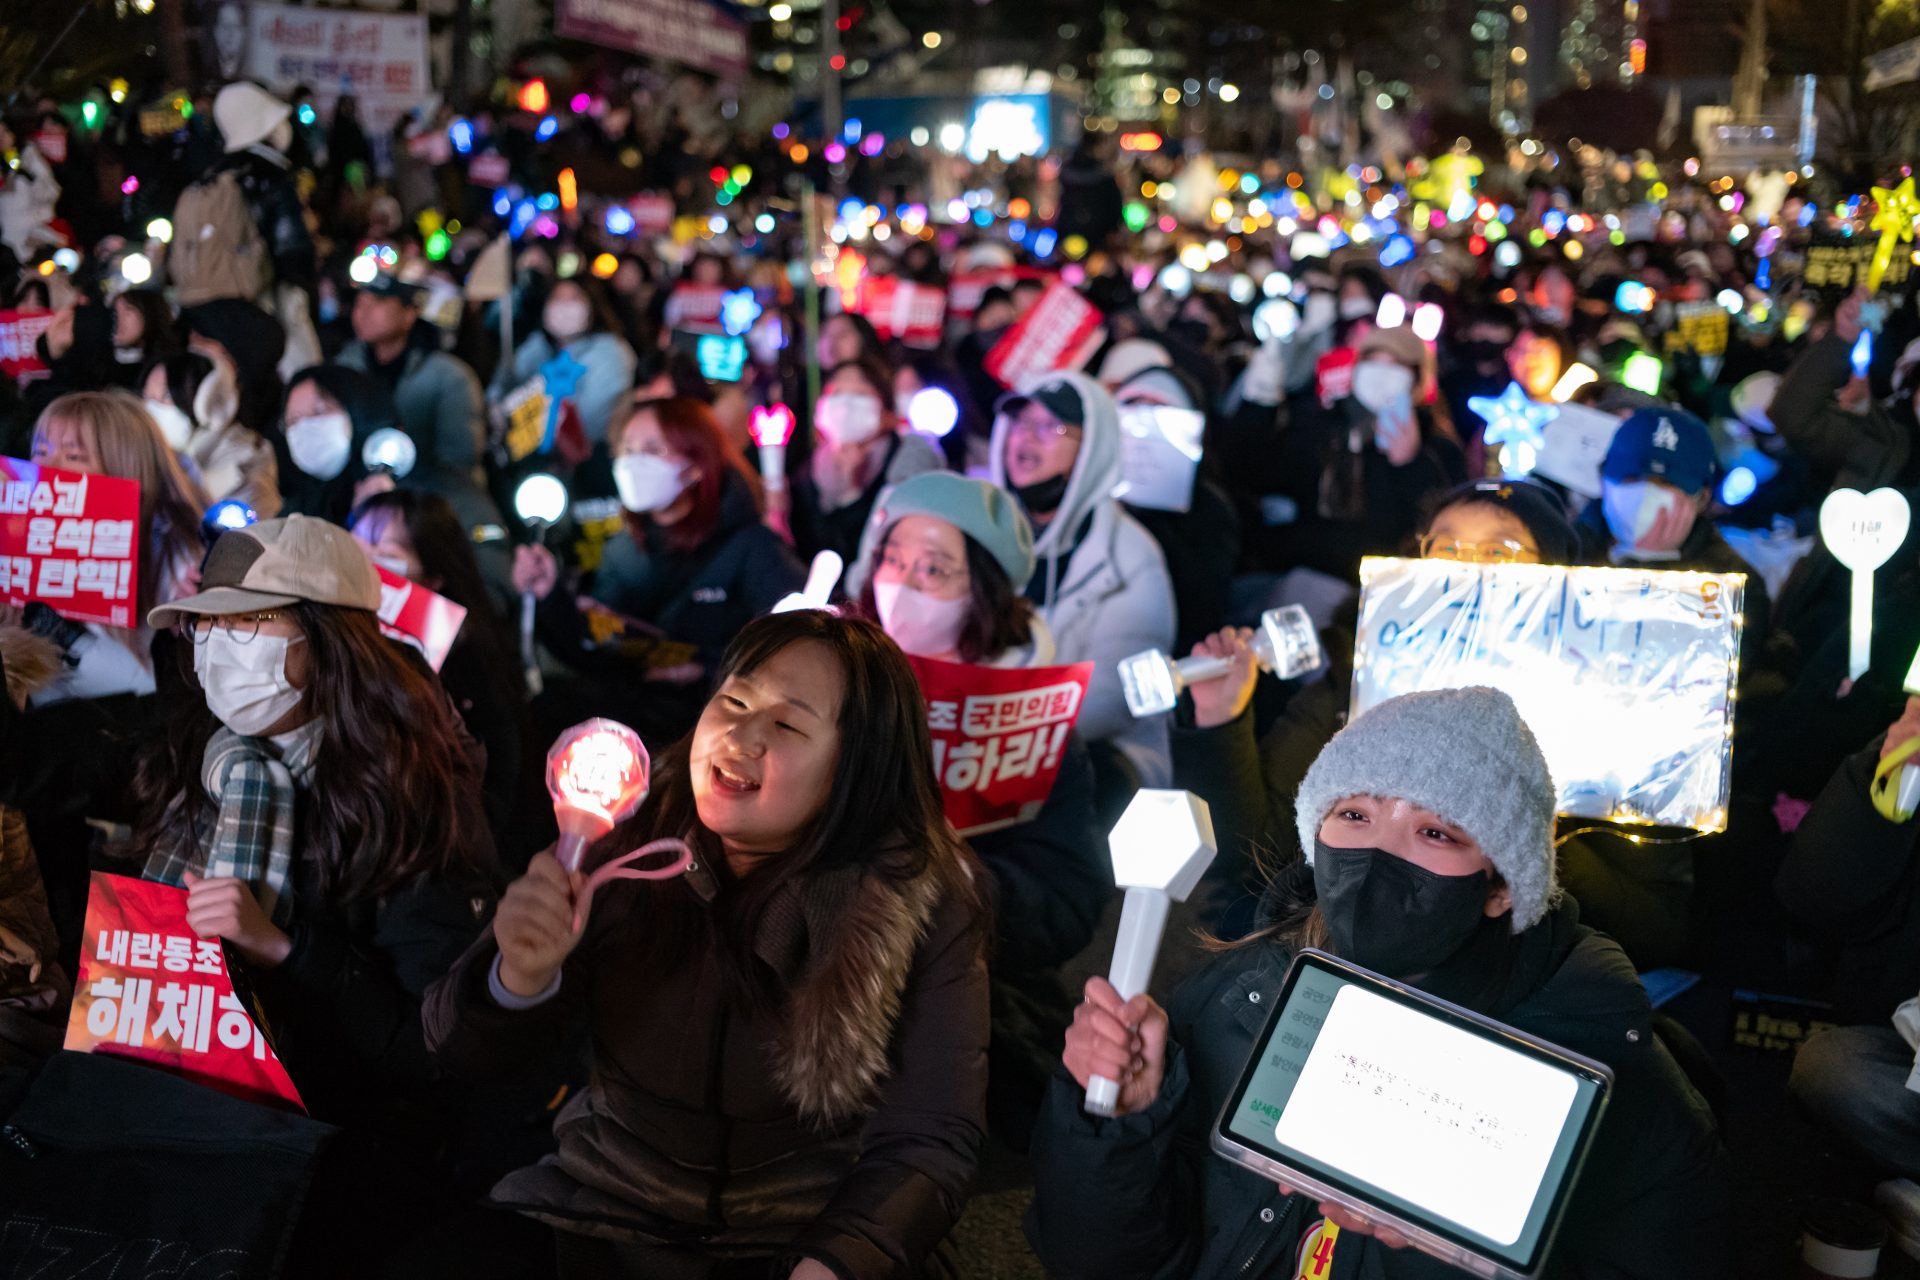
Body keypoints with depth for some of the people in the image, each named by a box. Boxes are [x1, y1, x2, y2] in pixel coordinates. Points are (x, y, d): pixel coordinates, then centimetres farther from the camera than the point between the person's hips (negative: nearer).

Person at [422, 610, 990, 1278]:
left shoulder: (924, 904, -13)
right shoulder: (626, 843, -7)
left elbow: (929, 1142, -14)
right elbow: (464, 1052, -3)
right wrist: (520, 979, -25)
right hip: (610, 1219, 2)